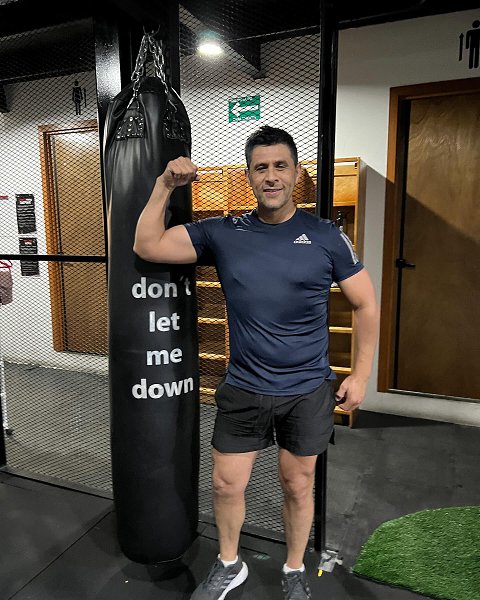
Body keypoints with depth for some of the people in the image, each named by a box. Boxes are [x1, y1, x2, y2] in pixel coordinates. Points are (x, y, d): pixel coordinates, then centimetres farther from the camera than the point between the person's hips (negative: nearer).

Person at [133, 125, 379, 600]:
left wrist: (360, 376, -1)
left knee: (297, 487, 16)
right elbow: (146, 246, -4)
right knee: (226, 485, 13)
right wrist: (165, 185, -11)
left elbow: (366, 305, 1)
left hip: (307, 393, -1)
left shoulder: (326, 237, -6)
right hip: (242, 390, 1)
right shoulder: (223, 233, -2)